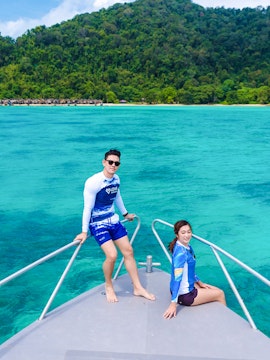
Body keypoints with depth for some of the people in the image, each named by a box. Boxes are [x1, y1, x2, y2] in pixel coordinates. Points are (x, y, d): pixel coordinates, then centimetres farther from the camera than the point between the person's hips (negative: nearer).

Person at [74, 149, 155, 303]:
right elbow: (88, 207, -18)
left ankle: (138, 288, 21)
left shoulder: (116, 179, -1)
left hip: (114, 220, 7)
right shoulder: (93, 182, -22)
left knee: (128, 251, 6)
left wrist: (125, 213, 28)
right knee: (112, 255, -19)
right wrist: (84, 231, -15)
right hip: (98, 224, -7)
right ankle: (108, 287, 10)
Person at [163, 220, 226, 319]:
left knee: (219, 291, 21)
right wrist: (173, 303, -31)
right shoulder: (181, 252, -28)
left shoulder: (187, 247, 1)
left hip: (188, 286, 9)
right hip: (184, 295, -9)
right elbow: (177, 277, -31)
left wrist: (200, 283, 18)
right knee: (220, 294, 9)